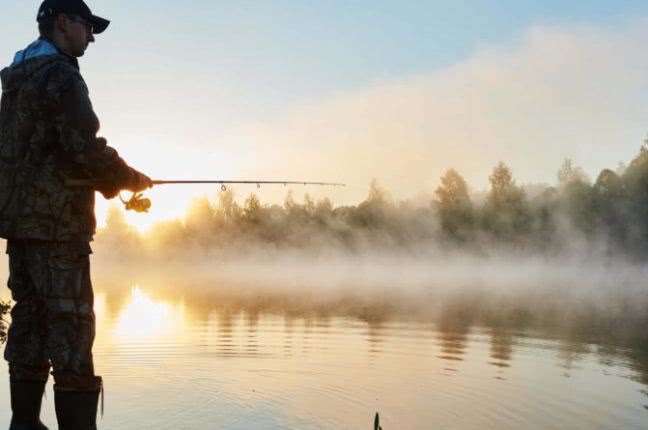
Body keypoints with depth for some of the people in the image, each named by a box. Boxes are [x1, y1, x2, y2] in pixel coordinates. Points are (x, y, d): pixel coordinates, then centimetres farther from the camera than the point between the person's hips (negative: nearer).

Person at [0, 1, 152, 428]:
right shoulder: (60, 75, -9)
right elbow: (85, 146, -19)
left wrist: (110, 181, 19)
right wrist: (131, 179, -3)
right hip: (56, 221, -9)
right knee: (71, 327, -8)